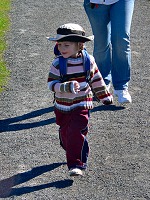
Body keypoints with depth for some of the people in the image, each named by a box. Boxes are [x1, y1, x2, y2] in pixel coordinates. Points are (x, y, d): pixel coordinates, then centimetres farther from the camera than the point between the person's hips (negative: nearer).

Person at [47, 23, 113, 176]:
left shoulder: (88, 61, -5)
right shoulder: (57, 63, -10)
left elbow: (96, 80, 10)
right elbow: (52, 84, -16)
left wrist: (105, 96, 20)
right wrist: (67, 87, -33)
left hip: (81, 105, -2)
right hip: (62, 107, 2)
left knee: (75, 133, -15)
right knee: (65, 134, 15)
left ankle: (76, 164, -11)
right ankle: (73, 154, 42)